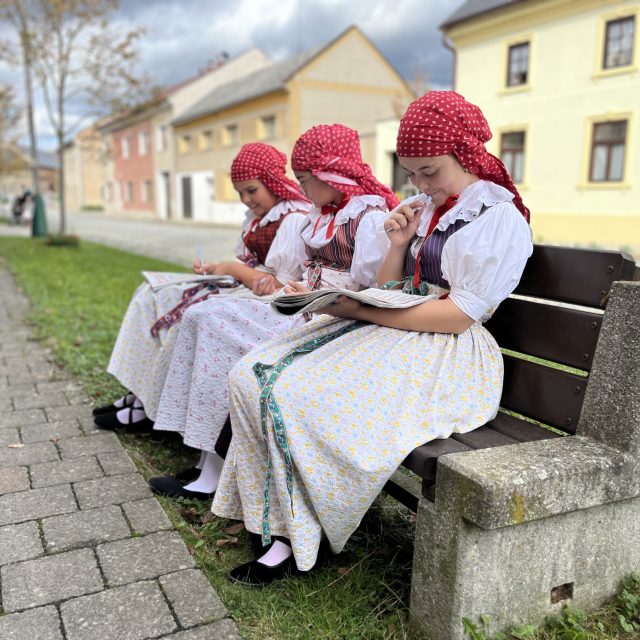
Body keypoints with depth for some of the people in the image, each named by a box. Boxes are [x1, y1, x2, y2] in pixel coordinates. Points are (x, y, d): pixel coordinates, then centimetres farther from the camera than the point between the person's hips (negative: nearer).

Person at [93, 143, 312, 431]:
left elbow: (278, 286, -22)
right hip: (241, 287, 11)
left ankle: (151, 409, -4)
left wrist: (231, 269, -12)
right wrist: (214, 268, -2)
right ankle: (139, 393, 3)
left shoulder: (294, 219, -16)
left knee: (183, 317, -22)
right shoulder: (256, 216, 15)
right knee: (153, 294, 5)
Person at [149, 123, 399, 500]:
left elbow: (370, 292, -16)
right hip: (307, 307, 10)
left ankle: (216, 470, -12)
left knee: (221, 330, -20)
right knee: (206, 315, -6)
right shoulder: (325, 215, 20)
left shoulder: (370, 217, -10)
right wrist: (286, 285, 4)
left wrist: (308, 295, -15)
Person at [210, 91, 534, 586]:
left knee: (297, 396, -26)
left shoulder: (498, 216, -7)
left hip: (446, 354, -8)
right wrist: (398, 245, -2)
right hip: (391, 331, 8)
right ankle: (281, 525, -5)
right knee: (253, 376, -7)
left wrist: (359, 309, -18)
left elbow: (458, 314, -16)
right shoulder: (421, 208, 17)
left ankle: (299, 542, -7)